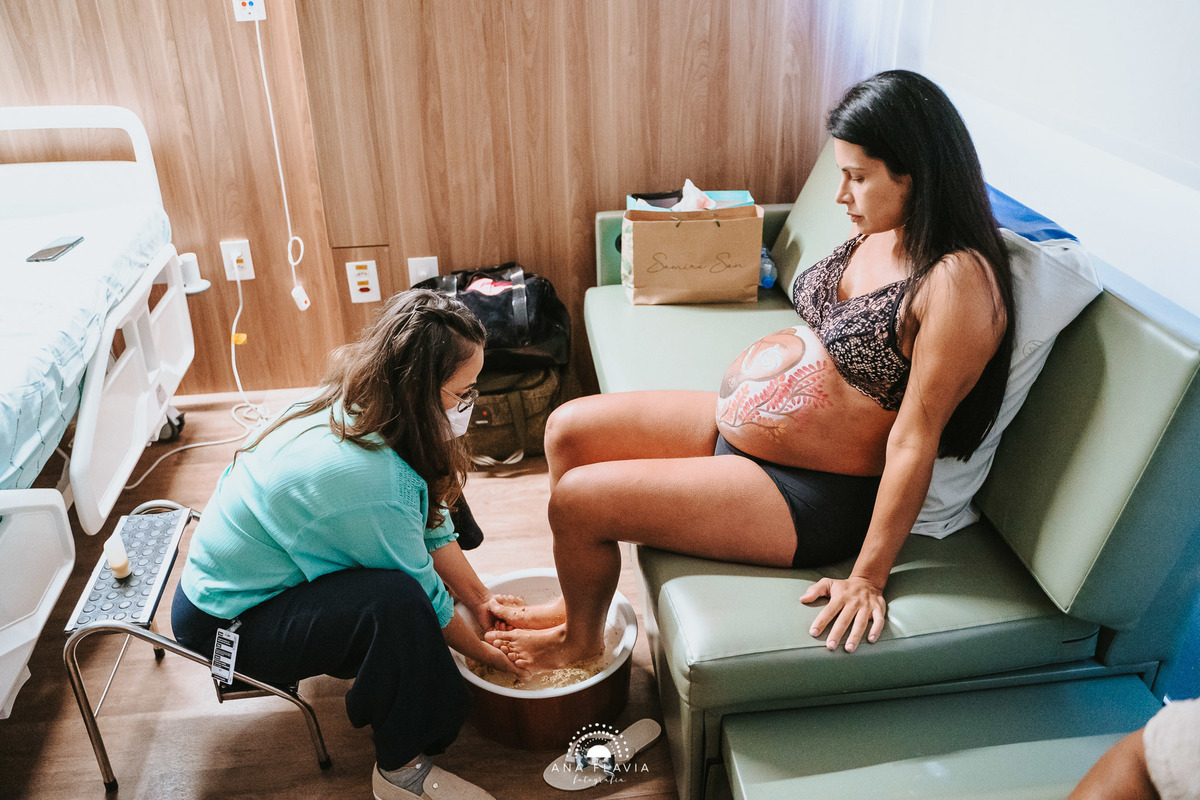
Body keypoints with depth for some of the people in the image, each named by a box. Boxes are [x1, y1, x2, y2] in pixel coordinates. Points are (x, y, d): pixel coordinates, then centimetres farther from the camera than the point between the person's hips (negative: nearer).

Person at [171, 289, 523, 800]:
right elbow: (421, 595, -20)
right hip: (227, 627, -9)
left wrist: (482, 600, 7)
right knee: (394, 601, -32)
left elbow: (431, 529, 1)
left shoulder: (350, 407, -11)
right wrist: (483, 653, -3)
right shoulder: (368, 479, -36)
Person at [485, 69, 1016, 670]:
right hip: (736, 420, 9)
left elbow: (914, 439, -23)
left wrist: (867, 579, -19)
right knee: (568, 429, 5)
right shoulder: (878, 232, 3)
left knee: (577, 499, -13)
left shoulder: (959, 282, -24)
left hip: (812, 497, -9)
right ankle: (579, 599, 25)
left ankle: (581, 639, 20)